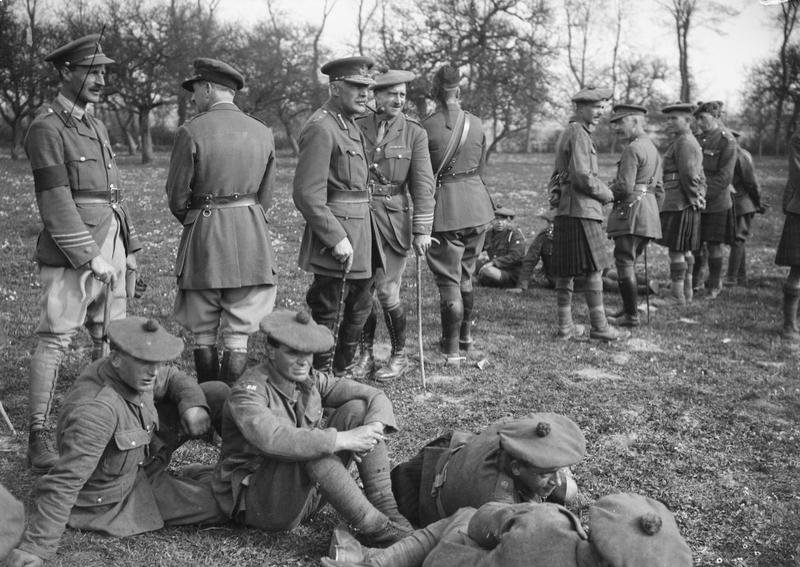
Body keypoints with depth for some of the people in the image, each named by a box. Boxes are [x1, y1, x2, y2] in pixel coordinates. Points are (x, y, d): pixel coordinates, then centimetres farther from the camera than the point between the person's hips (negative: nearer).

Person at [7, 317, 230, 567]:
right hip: (113, 497, -8)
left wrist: (194, 404, -16)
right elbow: (64, 481, -41)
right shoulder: (96, 408, -39)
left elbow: (173, 379, 5)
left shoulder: (130, 372, -14)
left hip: (138, 460, 8)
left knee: (217, 394, -1)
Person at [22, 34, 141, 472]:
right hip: (71, 253, -8)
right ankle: (39, 439, 0)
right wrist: (90, 257, -19)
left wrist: (128, 248, 16)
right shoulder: (46, 127, -9)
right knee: (54, 340, -5)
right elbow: (55, 202, -16)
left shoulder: (95, 126, 17)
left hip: (109, 246, 8)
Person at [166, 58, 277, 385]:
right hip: (251, 240, 3)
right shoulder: (263, 133, 4)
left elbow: (177, 197, -3)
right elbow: (265, 195, 9)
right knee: (238, 334, 7)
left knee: (204, 333, 11)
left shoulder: (191, 131, -8)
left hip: (203, 237, -2)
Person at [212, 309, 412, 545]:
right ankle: (374, 528, -28)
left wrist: (374, 429, -25)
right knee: (308, 448, -36)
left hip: (306, 493, 7)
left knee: (357, 409, -9)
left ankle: (387, 511, -15)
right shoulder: (249, 391, -21)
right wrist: (342, 440, -39)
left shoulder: (310, 381, 0)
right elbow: (272, 440, -41)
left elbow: (376, 397, -2)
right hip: (257, 502, -7)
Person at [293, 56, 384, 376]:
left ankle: (345, 373, 33)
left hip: (362, 231, 10)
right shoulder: (320, 129, -16)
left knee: (360, 308, 19)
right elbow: (307, 195, -21)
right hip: (337, 232, -10)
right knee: (328, 316, 0)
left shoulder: (350, 125, 14)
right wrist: (337, 239, -21)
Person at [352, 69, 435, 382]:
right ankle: (365, 355, 21)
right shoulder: (357, 127, 3)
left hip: (393, 220, -2)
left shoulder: (414, 132, -1)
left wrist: (422, 230, -10)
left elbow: (422, 183, -4)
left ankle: (400, 356, 16)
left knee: (387, 292, -4)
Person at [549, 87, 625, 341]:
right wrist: (606, 193, -6)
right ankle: (599, 326, -2)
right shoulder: (578, 133, -11)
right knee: (594, 268, -5)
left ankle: (565, 325, 14)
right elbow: (581, 175, -19)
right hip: (581, 209, -10)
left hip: (564, 211, 10)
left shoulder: (567, 133, 21)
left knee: (565, 270, 9)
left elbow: (557, 174, 26)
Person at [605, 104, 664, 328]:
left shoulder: (632, 149, -13)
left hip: (631, 212, -10)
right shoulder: (652, 148, 17)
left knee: (625, 263, -5)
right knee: (629, 263, 16)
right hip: (649, 213, 10)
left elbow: (624, 187, -19)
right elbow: (658, 188, 20)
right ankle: (628, 310, 20)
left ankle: (631, 316, -3)